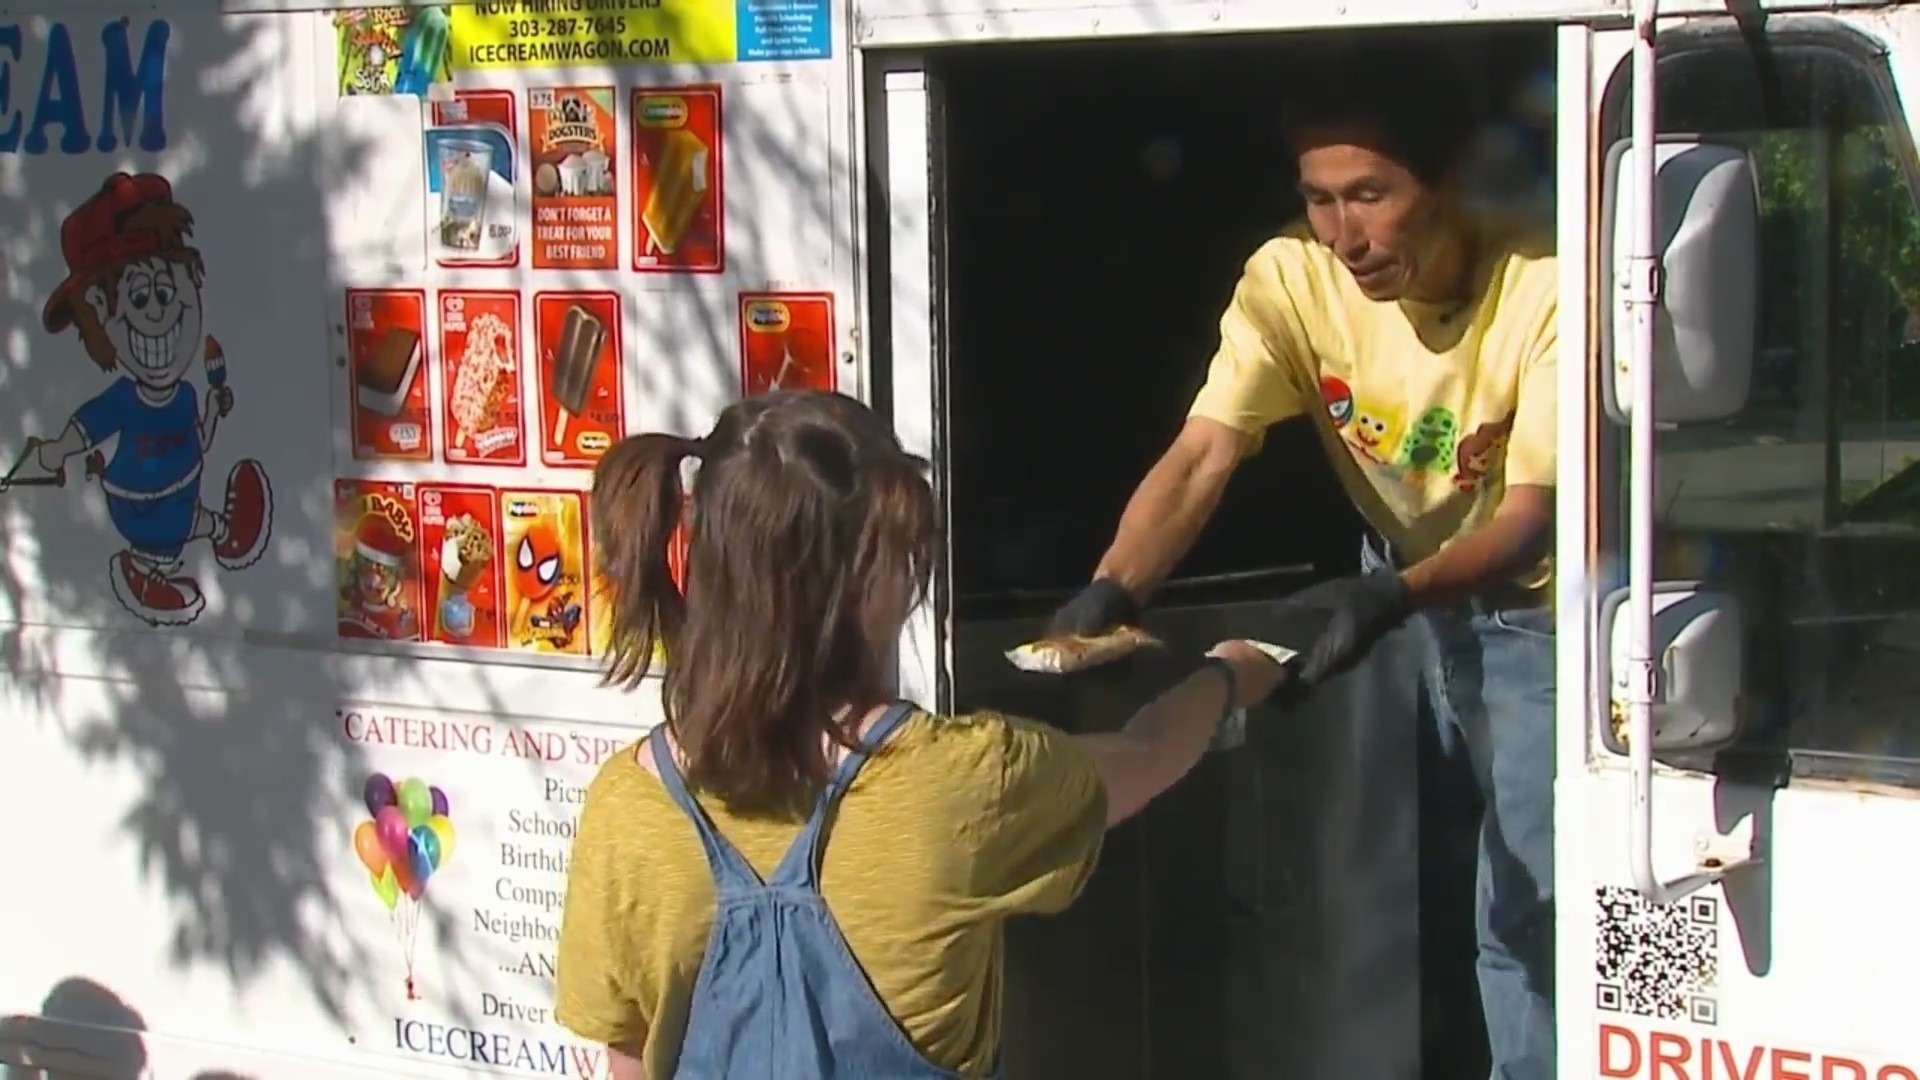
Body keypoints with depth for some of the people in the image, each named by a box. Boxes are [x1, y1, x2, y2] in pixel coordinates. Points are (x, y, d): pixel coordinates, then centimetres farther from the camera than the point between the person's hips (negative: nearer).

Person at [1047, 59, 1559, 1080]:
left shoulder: (1541, 288, -31)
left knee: (1525, 906, -7)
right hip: (1398, 583, 4)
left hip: (1530, 600, -4)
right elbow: (1200, 460, -25)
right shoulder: (1290, 279, -19)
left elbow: (1528, 519, -31)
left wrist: (1390, 596, -49)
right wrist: (1112, 591, -43)